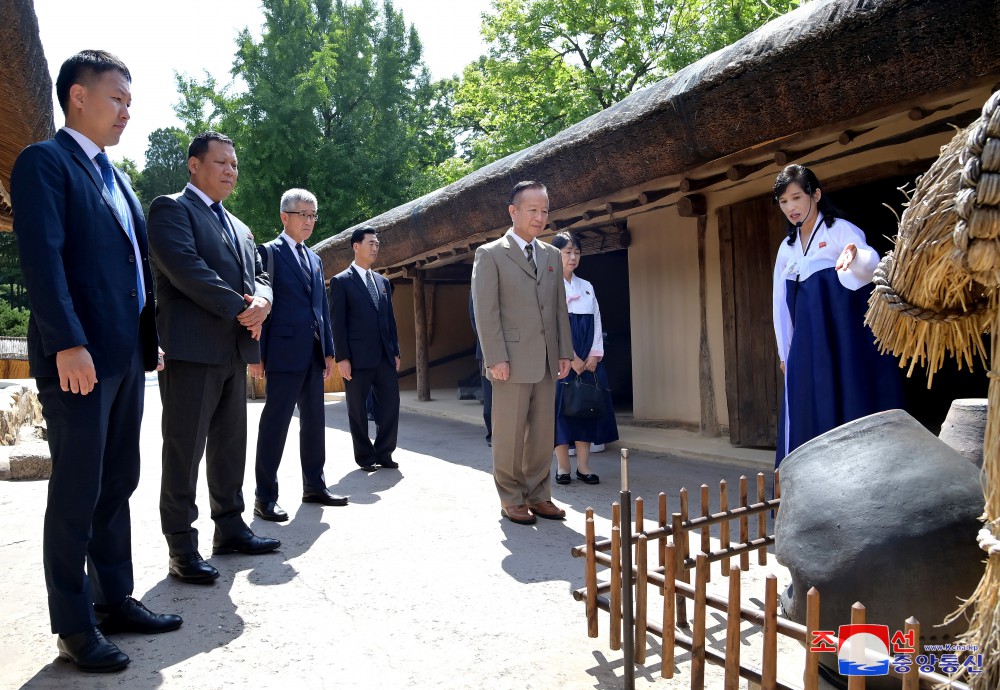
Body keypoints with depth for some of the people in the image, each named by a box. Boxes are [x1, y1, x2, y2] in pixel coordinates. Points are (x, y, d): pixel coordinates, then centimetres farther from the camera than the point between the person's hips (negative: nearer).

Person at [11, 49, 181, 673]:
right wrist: (68, 344, -23)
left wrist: (152, 341, 13)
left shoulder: (117, 178, 21)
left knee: (118, 483, 13)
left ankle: (116, 599, 25)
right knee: (77, 491, 0)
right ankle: (74, 626, 12)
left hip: (128, 356, 8)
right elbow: (42, 258, -15)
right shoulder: (45, 161, -4)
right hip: (78, 356, -8)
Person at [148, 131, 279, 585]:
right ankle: (182, 547, 4)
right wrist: (240, 309, -15)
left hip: (234, 350, 8)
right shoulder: (170, 208, -1)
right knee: (184, 449, -3)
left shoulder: (237, 226, 23)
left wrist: (262, 301, -6)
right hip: (191, 347, -8)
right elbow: (185, 268, -16)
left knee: (230, 446, 12)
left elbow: (259, 274, 18)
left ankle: (230, 528, 23)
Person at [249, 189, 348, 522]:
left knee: (314, 421, 12)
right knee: (275, 422, -2)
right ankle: (265, 496, 5)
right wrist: (257, 354, -12)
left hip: (314, 353, 7)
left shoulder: (314, 258, 18)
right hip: (284, 351, -7)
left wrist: (329, 350, 12)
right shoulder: (268, 252, -3)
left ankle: (314, 486, 23)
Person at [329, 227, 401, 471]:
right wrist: (342, 358, -12)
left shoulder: (383, 281, 16)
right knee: (358, 409, 5)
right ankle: (365, 456, 17)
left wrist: (395, 351, 11)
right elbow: (337, 322, -6)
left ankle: (384, 452, 18)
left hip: (384, 356, 5)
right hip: (357, 358, -5)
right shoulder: (341, 281, -1)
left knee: (390, 404, 4)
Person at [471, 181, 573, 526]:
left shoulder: (552, 255, 14)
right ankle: (511, 499, 15)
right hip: (512, 361, -5)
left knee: (543, 433, 9)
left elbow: (560, 308, 14)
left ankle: (538, 495, 21)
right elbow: (485, 312, -8)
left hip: (547, 361, 5)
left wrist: (565, 352, 7)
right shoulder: (490, 254, -2)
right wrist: (496, 358, -14)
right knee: (509, 435, 3)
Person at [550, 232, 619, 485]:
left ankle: (584, 465, 8)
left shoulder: (587, 287, 17)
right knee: (561, 406, -4)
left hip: (588, 359, 5)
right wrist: (570, 357, -15)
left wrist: (594, 355, -3)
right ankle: (562, 466, 5)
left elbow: (596, 322, 12)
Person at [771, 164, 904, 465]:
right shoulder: (787, 248, 14)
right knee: (811, 416, 5)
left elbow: (870, 261, -24)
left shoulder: (840, 230, -3)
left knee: (853, 411, -6)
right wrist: (785, 352, 12)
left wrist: (855, 257, -47)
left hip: (847, 341, -5)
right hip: (808, 346, 5)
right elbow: (781, 303, 15)